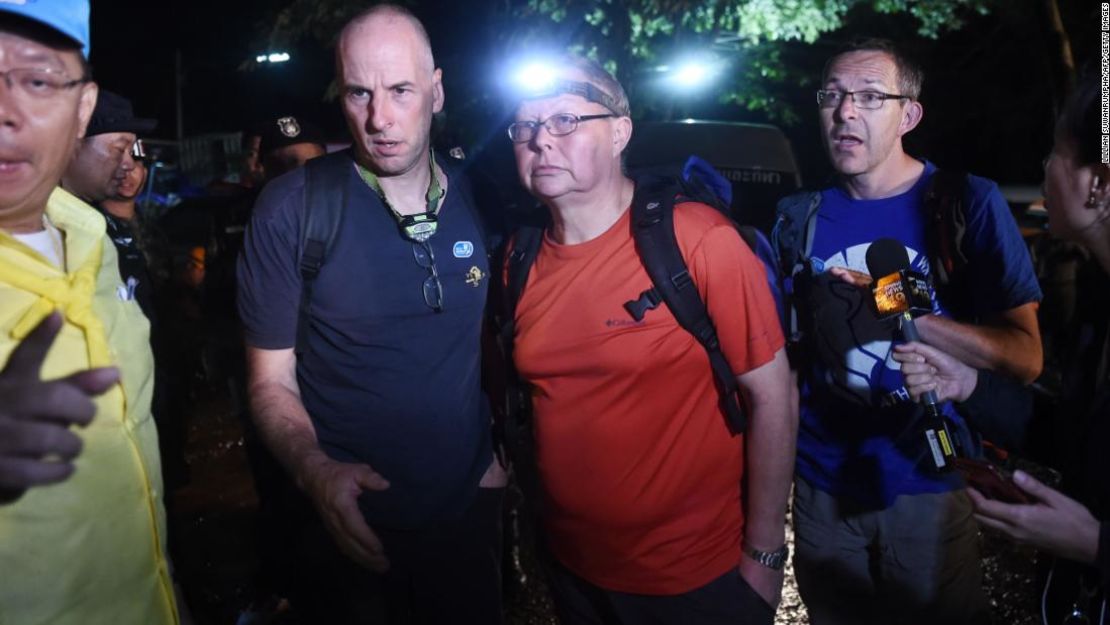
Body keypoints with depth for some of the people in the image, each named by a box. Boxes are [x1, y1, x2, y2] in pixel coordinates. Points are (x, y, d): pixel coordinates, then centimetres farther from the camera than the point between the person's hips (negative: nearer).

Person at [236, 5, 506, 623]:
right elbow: (272, 380, -10)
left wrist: (507, 449, -1)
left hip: (469, 509, 3)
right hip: (353, 524, -3)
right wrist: (315, 470, -27)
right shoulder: (292, 207, -14)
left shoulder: (476, 198, -5)